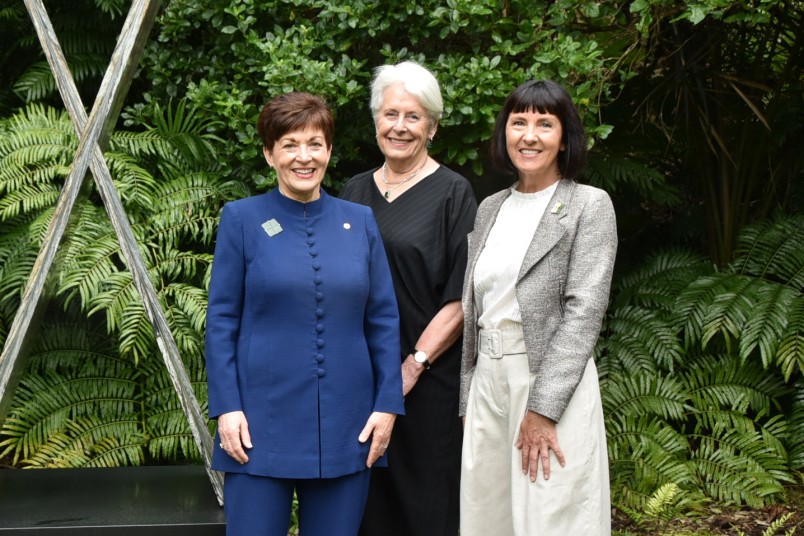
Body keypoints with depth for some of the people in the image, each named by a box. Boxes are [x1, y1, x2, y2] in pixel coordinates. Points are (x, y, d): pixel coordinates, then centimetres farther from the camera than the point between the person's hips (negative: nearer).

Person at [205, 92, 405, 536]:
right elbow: (221, 319, -1)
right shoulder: (242, 219, 0)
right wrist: (226, 407, -8)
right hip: (262, 423, -2)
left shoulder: (359, 221, 7)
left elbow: (383, 320, 8)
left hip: (345, 425, 3)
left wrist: (387, 403, 1)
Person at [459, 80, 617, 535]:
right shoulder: (491, 208, 14)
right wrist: (468, 397, 12)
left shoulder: (590, 206, -4)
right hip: (488, 381, 6)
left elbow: (584, 310, -12)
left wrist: (543, 409, -17)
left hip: (552, 382, -6)